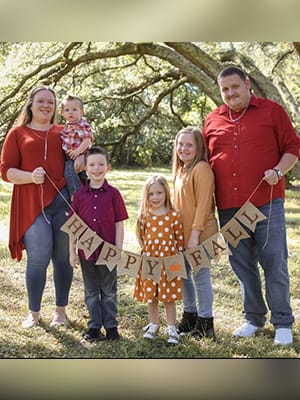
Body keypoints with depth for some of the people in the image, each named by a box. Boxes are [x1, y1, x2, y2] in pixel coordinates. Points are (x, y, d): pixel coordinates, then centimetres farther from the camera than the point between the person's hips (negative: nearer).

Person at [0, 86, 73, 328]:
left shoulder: (63, 133, 16)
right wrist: (31, 177, -13)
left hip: (63, 201, 2)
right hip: (32, 204, -2)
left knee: (63, 258, 5)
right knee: (38, 258, -8)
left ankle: (61, 310, 20)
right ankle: (34, 313, 11)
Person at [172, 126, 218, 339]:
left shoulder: (201, 169, -14)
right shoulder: (181, 169, 13)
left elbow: (203, 204, -18)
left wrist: (195, 234, -20)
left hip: (199, 234, -9)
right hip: (182, 234, 9)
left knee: (200, 276, -1)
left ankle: (205, 323, 11)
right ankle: (189, 317, 30)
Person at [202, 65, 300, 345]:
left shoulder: (272, 111, 2)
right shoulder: (213, 120, 11)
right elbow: (206, 160, 17)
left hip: (267, 202, -3)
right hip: (229, 207, 4)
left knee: (274, 263, 0)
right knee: (242, 265, 11)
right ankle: (254, 319, 25)